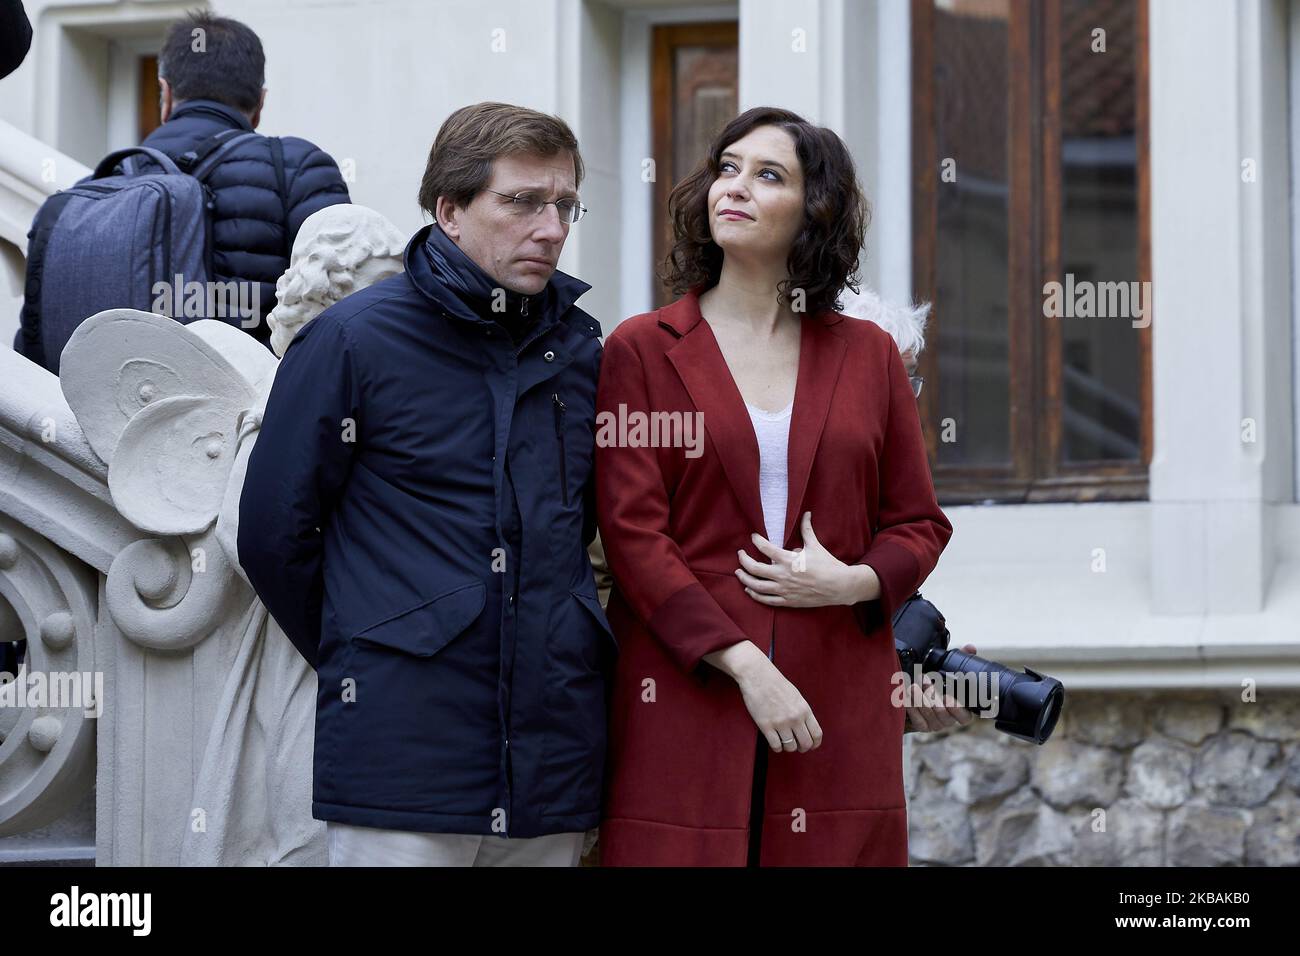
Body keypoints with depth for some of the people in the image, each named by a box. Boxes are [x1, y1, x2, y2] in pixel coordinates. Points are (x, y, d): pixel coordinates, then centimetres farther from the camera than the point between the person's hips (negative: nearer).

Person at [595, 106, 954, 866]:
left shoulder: (866, 355, 12)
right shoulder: (643, 349, 4)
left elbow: (921, 524, 14)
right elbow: (633, 532, -3)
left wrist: (850, 582, -8)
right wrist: (745, 664, -12)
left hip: (836, 714, 2)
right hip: (686, 707, -2)